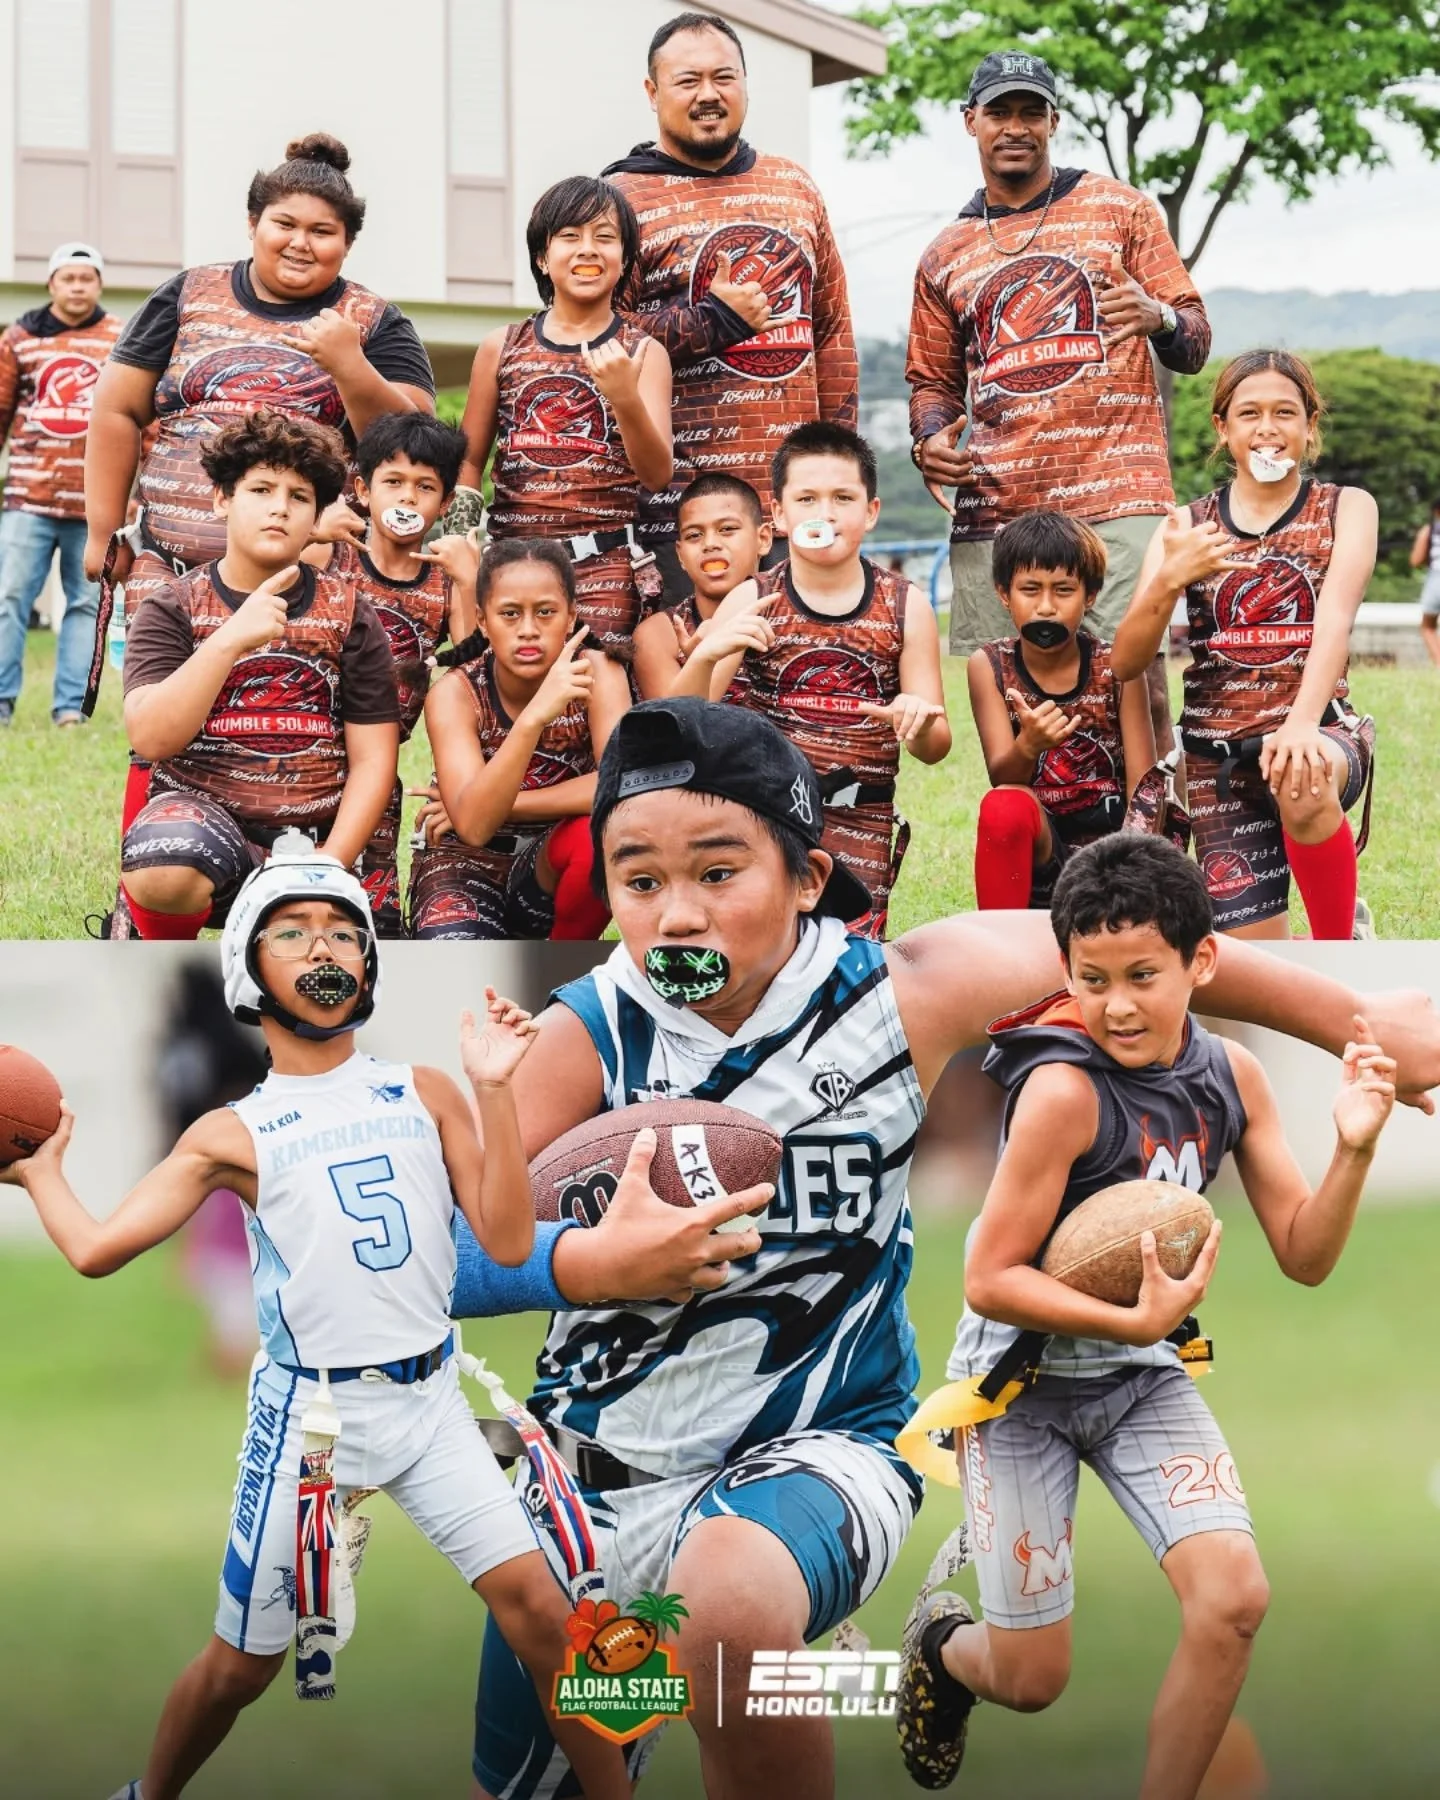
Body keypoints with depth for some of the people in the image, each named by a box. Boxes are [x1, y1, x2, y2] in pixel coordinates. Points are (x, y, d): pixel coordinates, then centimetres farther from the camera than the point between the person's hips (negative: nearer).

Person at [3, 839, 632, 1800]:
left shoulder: (426, 1094, 6)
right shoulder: (232, 1134, 1)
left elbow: (509, 1243, -2)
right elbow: (97, 1247, -8)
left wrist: (494, 1089, -6)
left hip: (430, 1402, 1)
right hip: (309, 1410, -1)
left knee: (541, 1610, -11)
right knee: (243, 1665, 6)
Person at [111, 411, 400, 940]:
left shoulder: (348, 615, 6)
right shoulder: (172, 611, 2)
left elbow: (373, 761, 4)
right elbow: (150, 739, -13)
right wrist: (230, 640, -23)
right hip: (200, 813, -2)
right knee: (165, 873, -38)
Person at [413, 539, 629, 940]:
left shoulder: (594, 671, -12)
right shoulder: (456, 693, -15)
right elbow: (472, 825, -30)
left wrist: (499, 805, -23)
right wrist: (535, 716, -42)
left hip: (548, 875, 2)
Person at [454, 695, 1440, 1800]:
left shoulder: (899, 994, -10)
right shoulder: (584, 1041, -12)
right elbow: (435, 1255, -21)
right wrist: (586, 1261, -42)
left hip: (819, 1446, -2)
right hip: (600, 1457, 3)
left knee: (730, 1604, -38)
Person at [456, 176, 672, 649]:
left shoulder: (644, 353, 4)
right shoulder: (501, 348, 9)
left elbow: (657, 474, -5)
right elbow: (469, 460, 13)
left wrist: (626, 398, -22)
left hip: (606, 564, -2)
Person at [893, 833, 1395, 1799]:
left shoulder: (1232, 1076, -7)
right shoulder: (1065, 1088, -25)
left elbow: (1305, 1256, -4)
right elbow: (989, 1280, -22)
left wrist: (1355, 1148, -20)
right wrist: (1136, 1320, -32)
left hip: (1143, 1375, 5)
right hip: (1023, 1377, -5)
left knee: (1235, 1600, -16)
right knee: (1032, 1681, 2)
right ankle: (944, 1642, 39)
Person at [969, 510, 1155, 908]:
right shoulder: (989, 666, -3)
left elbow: (1142, 789, -5)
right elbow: (1002, 779, -13)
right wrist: (1028, 747, -36)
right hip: (1034, 853, 0)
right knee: (1004, 806, -34)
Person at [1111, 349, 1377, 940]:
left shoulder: (1346, 509, 4)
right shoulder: (1187, 527, 8)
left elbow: (1335, 619, -14)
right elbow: (1125, 663, 0)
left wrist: (1301, 724, -33)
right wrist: (1168, 581, -20)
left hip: (1318, 733, -2)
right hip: (1216, 753, 2)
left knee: (1302, 784, -39)